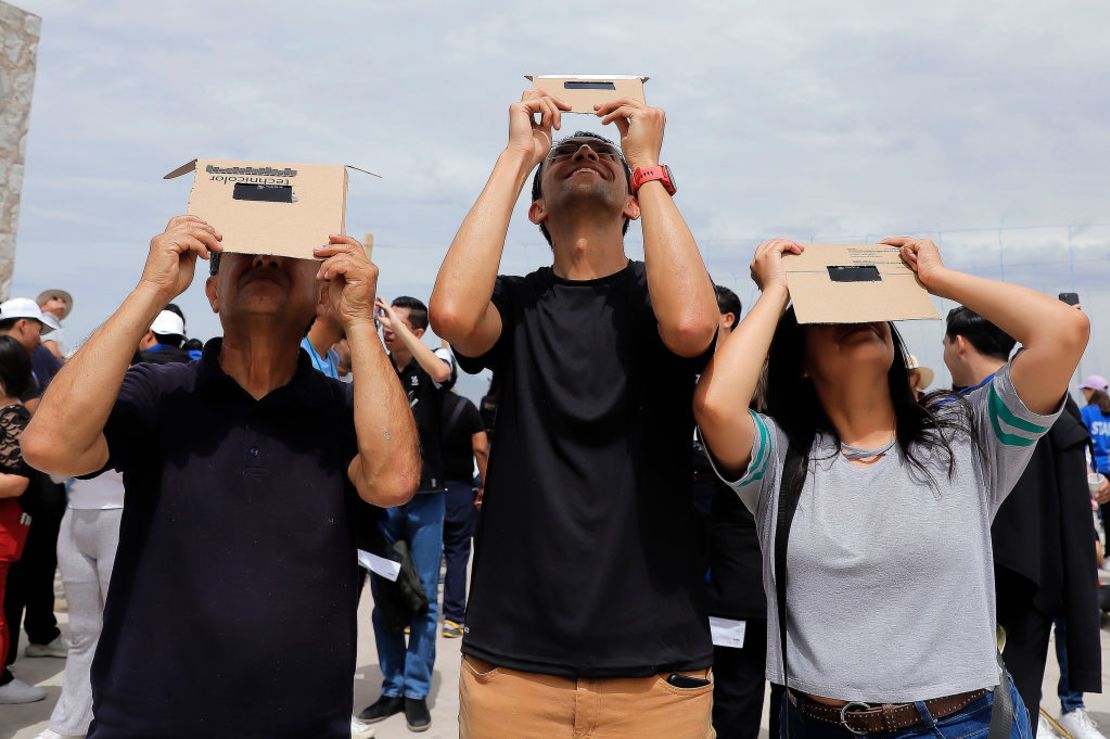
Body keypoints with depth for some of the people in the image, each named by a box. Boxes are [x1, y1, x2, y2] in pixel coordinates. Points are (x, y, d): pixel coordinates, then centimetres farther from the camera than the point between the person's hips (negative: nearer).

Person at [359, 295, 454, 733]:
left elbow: (441, 373, -26)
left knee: (423, 599, 4)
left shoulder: (432, 363, -4)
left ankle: (416, 691, 17)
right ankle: (392, 688, 23)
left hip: (425, 498, -3)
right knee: (383, 598, 9)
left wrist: (398, 324, -24)